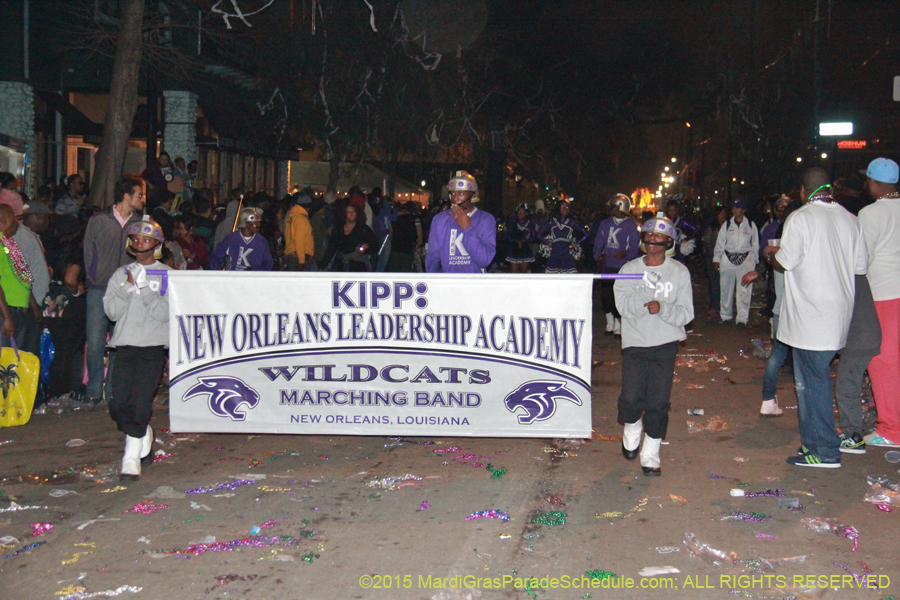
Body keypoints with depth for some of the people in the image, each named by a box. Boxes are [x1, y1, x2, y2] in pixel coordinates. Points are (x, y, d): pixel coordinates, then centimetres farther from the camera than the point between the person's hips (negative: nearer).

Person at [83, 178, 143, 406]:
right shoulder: (98, 220, 4)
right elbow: (88, 252, 8)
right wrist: (94, 280, 2)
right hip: (99, 291, -2)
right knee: (95, 342, -4)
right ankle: (94, 391, 7)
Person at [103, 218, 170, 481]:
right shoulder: (121, 274, 13)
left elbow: (165, 313, -7)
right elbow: (112, 311, 5)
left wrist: (144, 288, -15)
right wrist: (128, 287, -8)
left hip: (153, 346, -3)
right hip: (125, 345, 3)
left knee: (140, 403, -11)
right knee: (118, 404, -1)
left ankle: (132, 456, -1)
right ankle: (144, 436, 25)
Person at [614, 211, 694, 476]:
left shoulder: (679, 272, 2)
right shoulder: (629, 269, 3)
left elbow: (686, 313, -2)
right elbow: (623, 305, -9)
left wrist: (662, 308, -21)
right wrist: (649, 287, -22)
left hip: (665, 344, 0)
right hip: (635, 342, 0)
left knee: (658, 403, -2)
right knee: (631, 399, -7)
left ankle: (650, 456, 13)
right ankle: (631, 435, 26)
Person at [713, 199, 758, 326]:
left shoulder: (751, 225, 7)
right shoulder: (726, 225, 8)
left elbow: (755, 245, 12)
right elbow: (720, 243, 9)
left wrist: (753, 259, 4)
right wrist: (716, 259, 3)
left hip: (745, 259, -1)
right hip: (727, 259, 1)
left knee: (744, 290, -8)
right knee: (726, 288, 6)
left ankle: (742, 318, -5)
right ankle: (725, 315, 18)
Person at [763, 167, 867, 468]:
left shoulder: (800, 218, -12)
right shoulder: (850, 220, 6)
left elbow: (785, 261, -14)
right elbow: (861, 265, 8)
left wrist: (770, 253, 8)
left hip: (809, 315, -7)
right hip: (839, 313, 7)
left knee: (812, 379, -1)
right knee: (816, 377, 17)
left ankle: (825, 451, 1)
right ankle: (813, 441, 24)